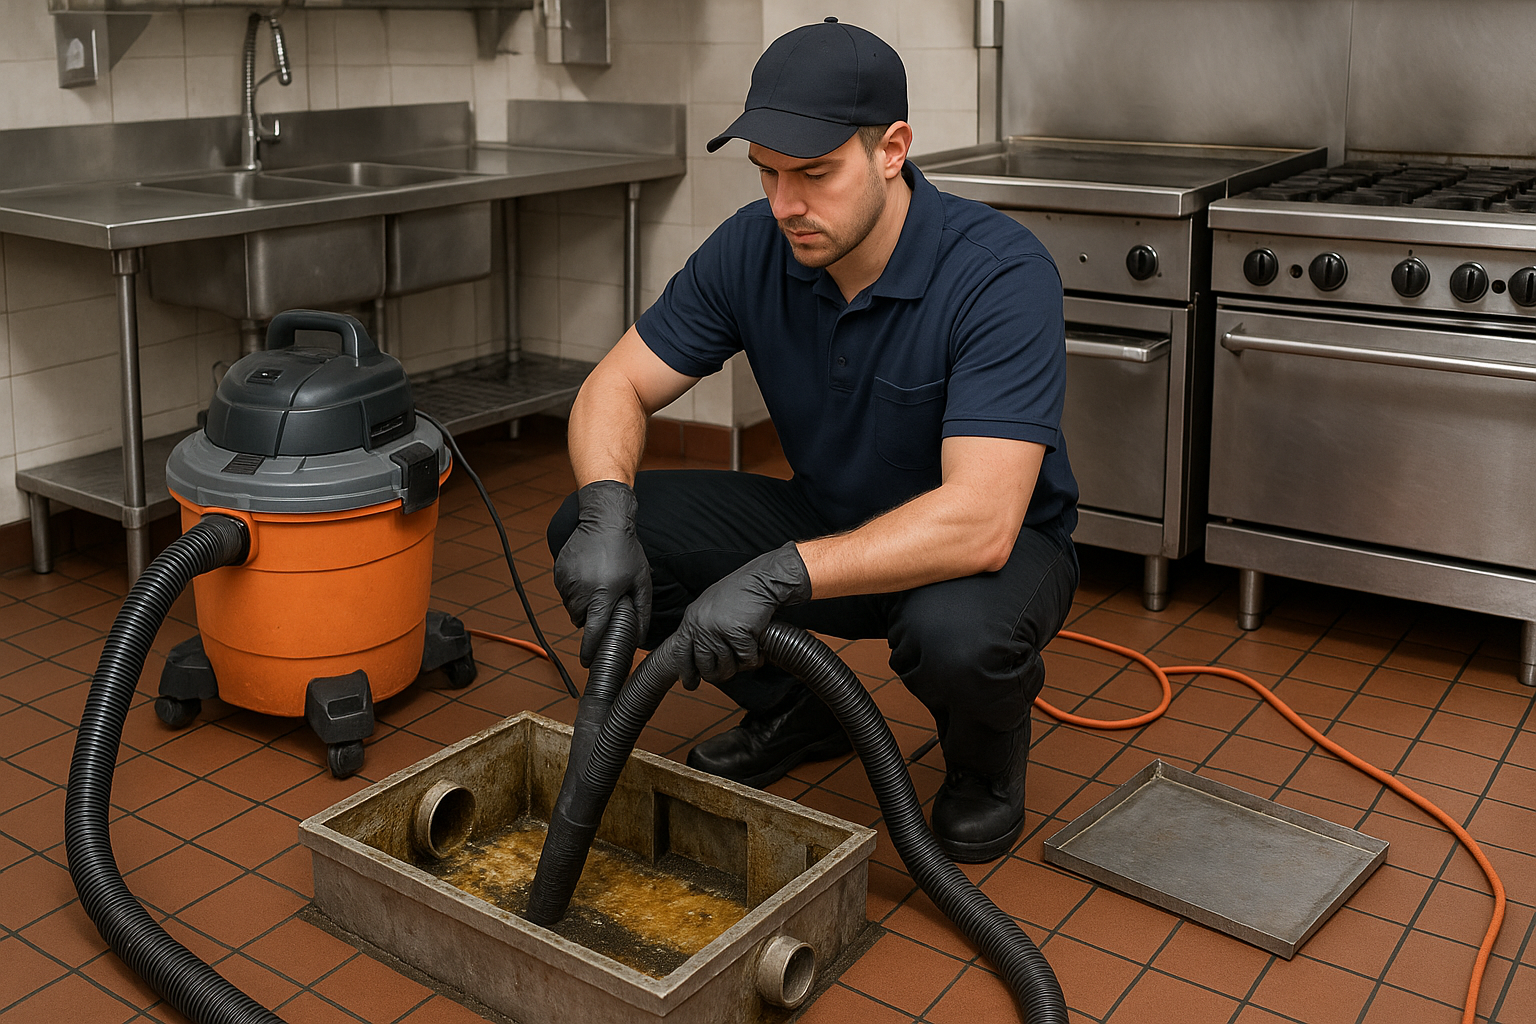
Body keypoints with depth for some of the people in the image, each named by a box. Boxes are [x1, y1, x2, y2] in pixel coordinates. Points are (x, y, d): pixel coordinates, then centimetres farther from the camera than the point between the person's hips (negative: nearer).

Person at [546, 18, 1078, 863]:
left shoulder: (1000, 272, -29)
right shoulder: (753, 247, -12)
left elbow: (979, 522, -38)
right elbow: (618, 386, -8)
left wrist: (777, 576, -45)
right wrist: (606, 512, -30)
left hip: (989, 544, -5)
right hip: (829, 525, 5)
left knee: (959, 632, -42)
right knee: (582, 534, -12)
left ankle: (988, 753, -1)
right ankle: (795, 713, 11)